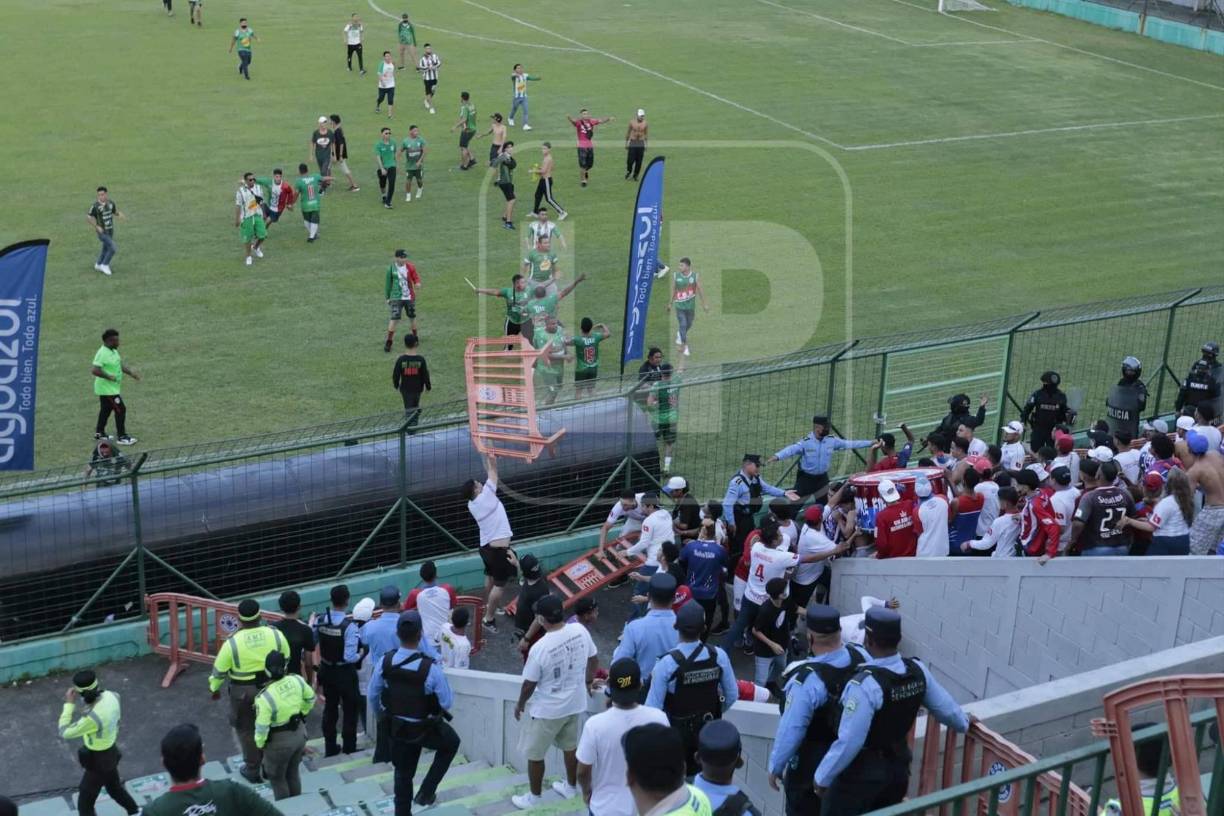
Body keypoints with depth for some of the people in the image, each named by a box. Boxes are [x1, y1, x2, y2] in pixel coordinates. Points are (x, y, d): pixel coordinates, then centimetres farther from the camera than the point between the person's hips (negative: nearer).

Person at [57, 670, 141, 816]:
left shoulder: (92, 718, -39)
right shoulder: (111, 696, -15)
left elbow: (64, 732, -27)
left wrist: (69, 704, -23)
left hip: (98, 761, -8)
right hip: (111, 753, 8)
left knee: (84, 804, 8)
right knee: (115, 788, 33)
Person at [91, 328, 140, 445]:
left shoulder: (113, 351, 6)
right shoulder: (102, 353, -25)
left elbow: (120, 364, 17)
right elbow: (94, 370, -31)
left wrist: (131, 373, 5)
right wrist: (109, 377, -26)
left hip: (112, 387, 10)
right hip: (107, 389, -10)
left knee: (106, 409, 21)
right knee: (120, 409, -5)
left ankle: (99, 433, 35)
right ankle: (122, 437, 3)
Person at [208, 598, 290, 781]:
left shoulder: (233, 643, -19)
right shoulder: (275, 634, -11)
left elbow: (219, 670, -7)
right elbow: (286, 659, 3)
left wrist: (214, 688, 11)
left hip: (244, 692, -3)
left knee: (247, 730, 15)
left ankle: (252, 771, 26)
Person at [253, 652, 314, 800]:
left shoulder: (265, 697, -30)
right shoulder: (296, 680, -14)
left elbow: (262, 727, -23)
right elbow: (310, 698, 5)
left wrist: (260, 743, -4)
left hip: (279, 741, -6)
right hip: (299, 732, 6)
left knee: (277, 778, 17)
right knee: (293, 773, 25)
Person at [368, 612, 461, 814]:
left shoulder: (385, 662, -18)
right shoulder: (431, 668, -30)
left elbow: (373, 694, 0)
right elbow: (447, 703, -18)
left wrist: (381, 713, 21)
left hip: (397, 727, 4)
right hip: (427, 728, -3)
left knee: (403, 773, 22)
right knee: (451, 743, 27)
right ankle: (426, 792, 22)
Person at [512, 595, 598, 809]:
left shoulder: (540, 648, -29)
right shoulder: (580, 631, -14)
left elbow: (529, 683, -17)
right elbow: (594, 660, 2)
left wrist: (520, 704, 3)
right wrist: (588, 682, 22)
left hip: (547, 710, -6)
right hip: (574, 703, 6)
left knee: (534, 754, 15)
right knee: (570, 746, 27)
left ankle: (534, 796, 31)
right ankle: (571, 787, 44)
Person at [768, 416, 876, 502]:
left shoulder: (832, 441, -5)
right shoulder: (806, 442, -20)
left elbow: (849, 444, 1)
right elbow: (791, 449, -32)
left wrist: (870, 443, 1)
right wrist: (777, 457, -51)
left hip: (822, 478, 5)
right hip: (806, 478, -5)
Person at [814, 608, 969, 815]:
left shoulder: (866, 684, -29)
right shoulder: (917, 670, -6)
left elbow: (849, 742, -27)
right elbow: (944, 705, 11)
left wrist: (822, 777, -14)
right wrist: (963, 723, 33)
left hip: (862, 771, -7)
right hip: (899, 766, 7)